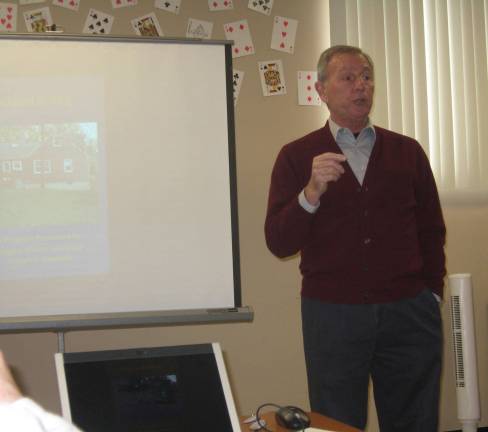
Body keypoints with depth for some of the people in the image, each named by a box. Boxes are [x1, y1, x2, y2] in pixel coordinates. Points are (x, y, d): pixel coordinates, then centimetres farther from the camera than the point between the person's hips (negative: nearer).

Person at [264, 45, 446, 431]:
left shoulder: (407, 151, 7)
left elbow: (431, 230, 11)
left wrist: (432, 293, 4)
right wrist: (312, 193, -20)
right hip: (332, 314, -1)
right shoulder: (297, 157, 2)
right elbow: (278, 243, -6)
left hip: (409, 312, 2)